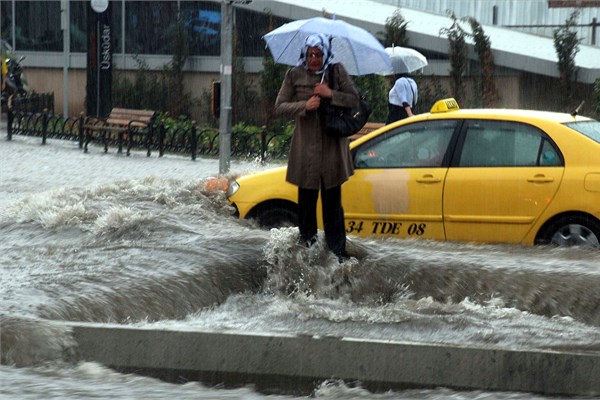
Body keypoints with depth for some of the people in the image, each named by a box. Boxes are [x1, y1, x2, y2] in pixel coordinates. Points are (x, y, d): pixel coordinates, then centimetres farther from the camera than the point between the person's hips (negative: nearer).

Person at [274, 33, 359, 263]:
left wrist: (331, 94, -14)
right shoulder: (294, 75, 3)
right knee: (307, 200, 4)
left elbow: (354, 100, 1)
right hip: (305, 147, 0)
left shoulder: (337, 72, 3)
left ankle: (337, 252, 8)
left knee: (332, 202, 4)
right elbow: (279, 107, 1)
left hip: (332, 146, 0)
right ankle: (307, 249, 14)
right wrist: (305, 106, -14)